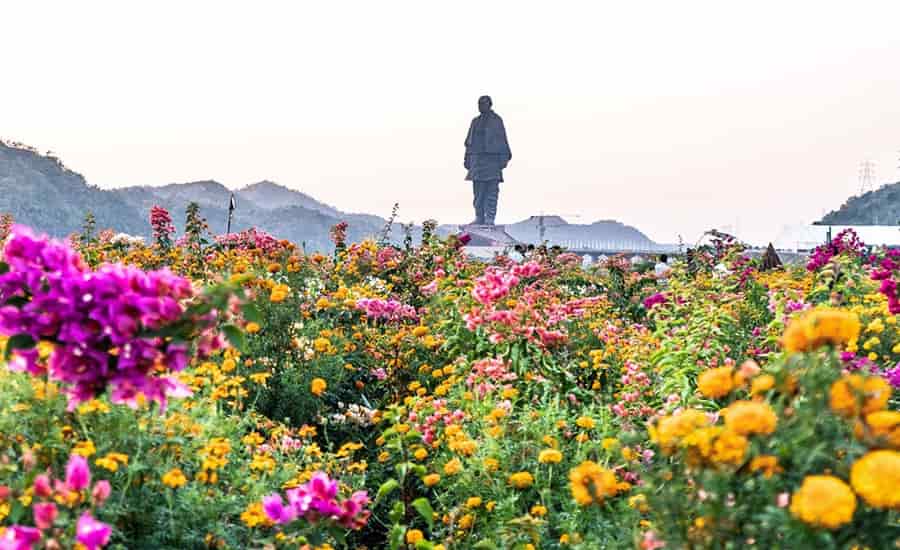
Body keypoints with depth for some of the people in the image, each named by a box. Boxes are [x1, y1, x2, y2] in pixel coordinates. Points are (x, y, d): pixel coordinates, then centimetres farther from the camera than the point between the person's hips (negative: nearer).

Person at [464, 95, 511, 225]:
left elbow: (502, 140, -3)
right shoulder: (475, 122, 17)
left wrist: (504, 158, -10)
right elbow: (469, 142, 19)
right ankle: (479, 218, 7)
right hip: (477, 158, 6)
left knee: (491, 190, -8)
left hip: (492, 158, -6)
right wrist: (467, 160, 13)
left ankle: (490, 218, -8)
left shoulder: (496, 120, 1)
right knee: (478, 190, 4)